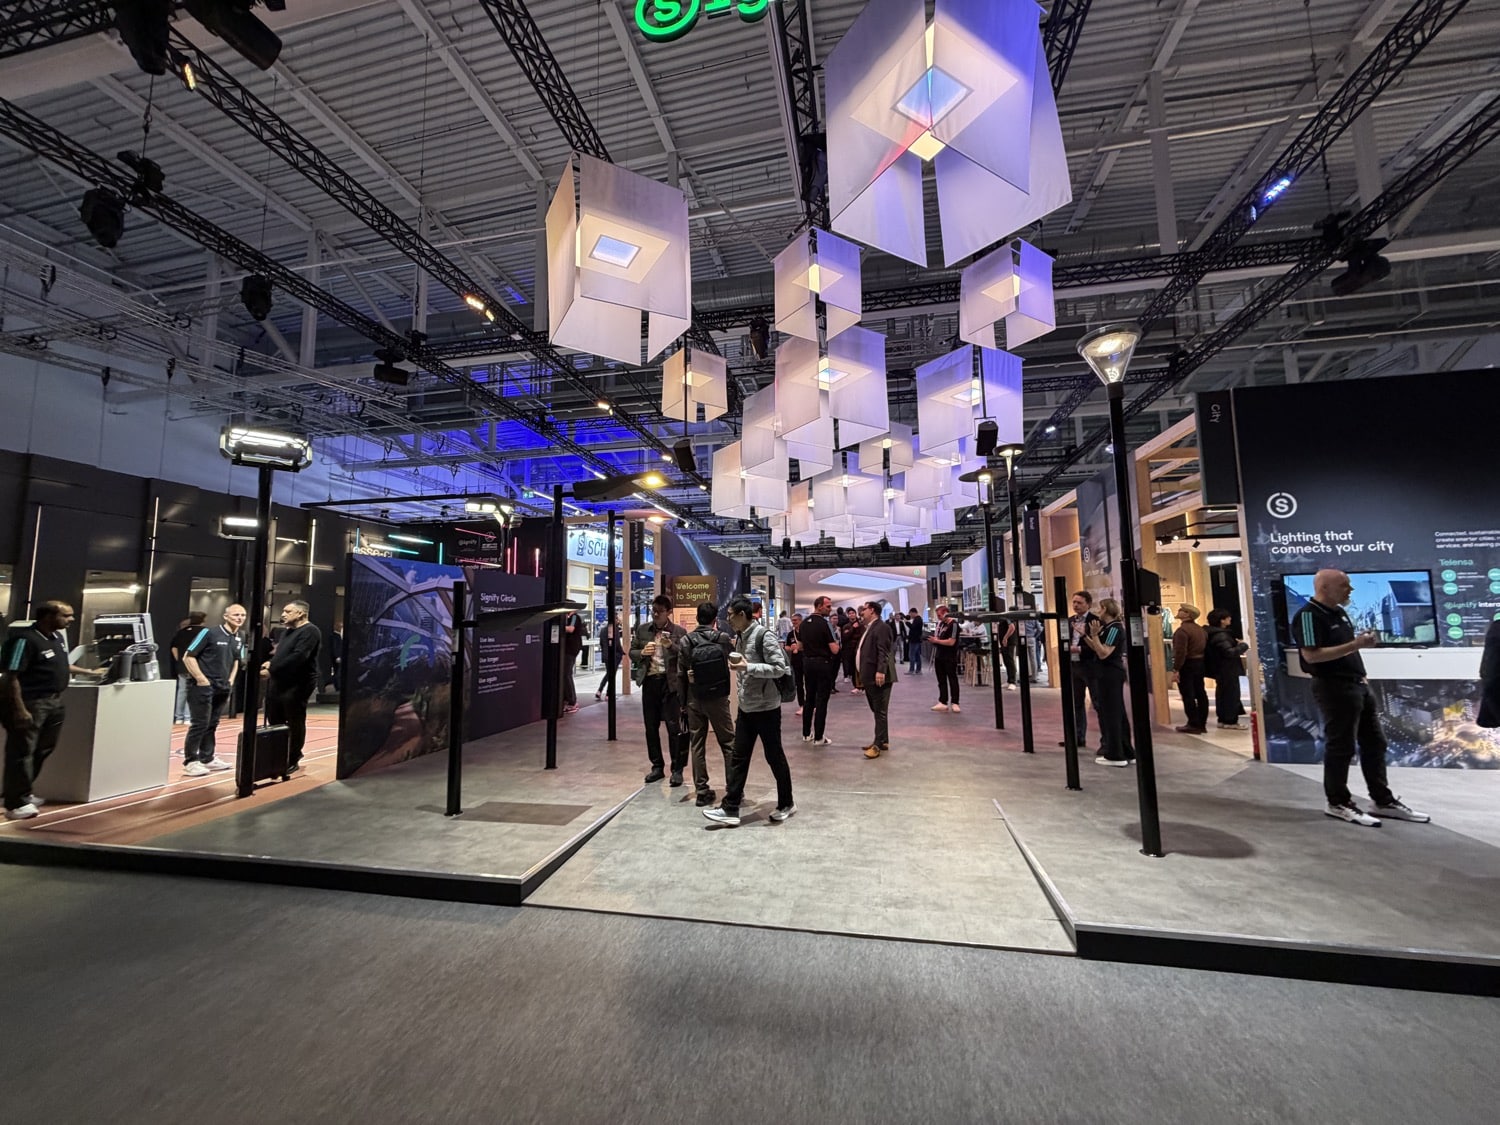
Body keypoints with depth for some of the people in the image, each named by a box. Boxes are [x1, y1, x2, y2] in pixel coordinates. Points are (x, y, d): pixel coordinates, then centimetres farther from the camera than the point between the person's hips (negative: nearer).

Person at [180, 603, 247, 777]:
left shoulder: (239, 640, 8)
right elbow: (188, 656, -12)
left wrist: (230, 681, 12)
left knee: (212, 724, 14)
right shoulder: (209, 632, -12)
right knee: (199, 724, -3)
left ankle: (207, 758, 23)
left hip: (222, 688, 7)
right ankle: (190, 761, 7)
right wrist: (201, 679, -14)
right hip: (203, 686, -7)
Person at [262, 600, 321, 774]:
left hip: (297, 685, -10)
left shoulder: (309, 631, -15)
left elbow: (297, 657, -24)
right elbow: (281, 653, 23)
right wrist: (271, 662, 3)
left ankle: (292, 761, 12)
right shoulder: (287, 631, 18)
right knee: (275, 722, 16)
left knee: (295, 724, 0)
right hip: (278, 682, 10)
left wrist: (272, 670, -20)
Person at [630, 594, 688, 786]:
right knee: (651, 727, 10)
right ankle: (657, 766, 23)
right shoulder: (642, 629, 8)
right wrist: (642, 653, -8)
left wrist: (672, 647, -23)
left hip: (670, 683, -4)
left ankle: (677, 769, 8)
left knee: (674, 727, -2)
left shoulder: (679, 631, -2)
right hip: (649, 682, 4)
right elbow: (631, 652, 12)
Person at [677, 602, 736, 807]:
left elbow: (681, 674, -4)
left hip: (694, 700, 1)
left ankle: (702, 791, 14)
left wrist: (682, 701, 7)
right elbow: (733, 658, 14)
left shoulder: (686, 641, -6)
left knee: (697, 746, 10)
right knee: (729, 744, 10)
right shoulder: (724, 638, -8)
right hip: (718, 699, -1)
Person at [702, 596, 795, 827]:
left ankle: (786, 804, 26)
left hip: (766, 707, -8)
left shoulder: (764, 635, -17)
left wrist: (747, 667, -25)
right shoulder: (740, 636, 8)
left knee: (774, 757, 7)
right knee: (738, 758, 8)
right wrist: (737, 665, 2)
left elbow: (779, 668, -22)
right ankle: (730, 809, 15)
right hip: (746, 707, 8)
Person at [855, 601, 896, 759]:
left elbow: (883, 651, -21)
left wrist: (880, 671, -29)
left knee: (880, 711, -4)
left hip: (878, 677, -10)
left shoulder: (881, 627, -10)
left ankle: (878, 744, -2)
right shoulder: (867, 628, 20)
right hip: (869, 677, 10)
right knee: (877, 711, 14)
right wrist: (861, 674, 22)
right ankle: (882, 741, 22)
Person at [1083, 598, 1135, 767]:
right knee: (1117, 713, 14)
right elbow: (1097, 649, 16)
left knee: (1110, 713, -3)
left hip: (1110, 674, -10)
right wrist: (1085, 635, 11)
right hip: (1108, 673, 10)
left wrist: (1094, 634, -20)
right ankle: (1127, 752, 22)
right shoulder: (1109, 627, 12)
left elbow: (1103, 653, -22)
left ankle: (1115, 755, 4)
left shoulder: (1115, 628, -16)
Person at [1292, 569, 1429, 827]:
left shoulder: (1339, 612, 14)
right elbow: (1311, 655, -26)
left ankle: (1384, 801, 26)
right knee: (1340, 747, -1)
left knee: (1374, 743, 15)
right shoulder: (1309, 615, -18)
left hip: (1357, 685, 10)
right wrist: (1354, 644, -24)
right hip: (1334, 689, -10)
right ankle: (1338, 803, 11)